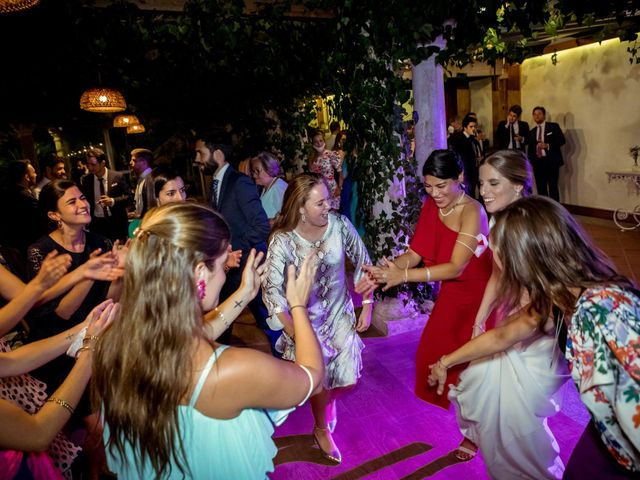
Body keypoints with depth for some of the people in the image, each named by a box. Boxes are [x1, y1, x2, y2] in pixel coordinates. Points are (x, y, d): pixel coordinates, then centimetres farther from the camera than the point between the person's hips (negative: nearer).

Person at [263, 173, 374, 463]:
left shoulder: (339, 224, -17)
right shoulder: (282, 241, -24)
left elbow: (363, 263, -5)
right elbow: (272, 290, -23)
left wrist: (367, 306, -5)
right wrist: (295, 334, -27)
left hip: (340, 313, 3)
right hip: (304, 320, -3)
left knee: (347, 379, 9)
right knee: (319, 382, 8)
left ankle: (324, 398, 46)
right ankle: (322, 429, 40)